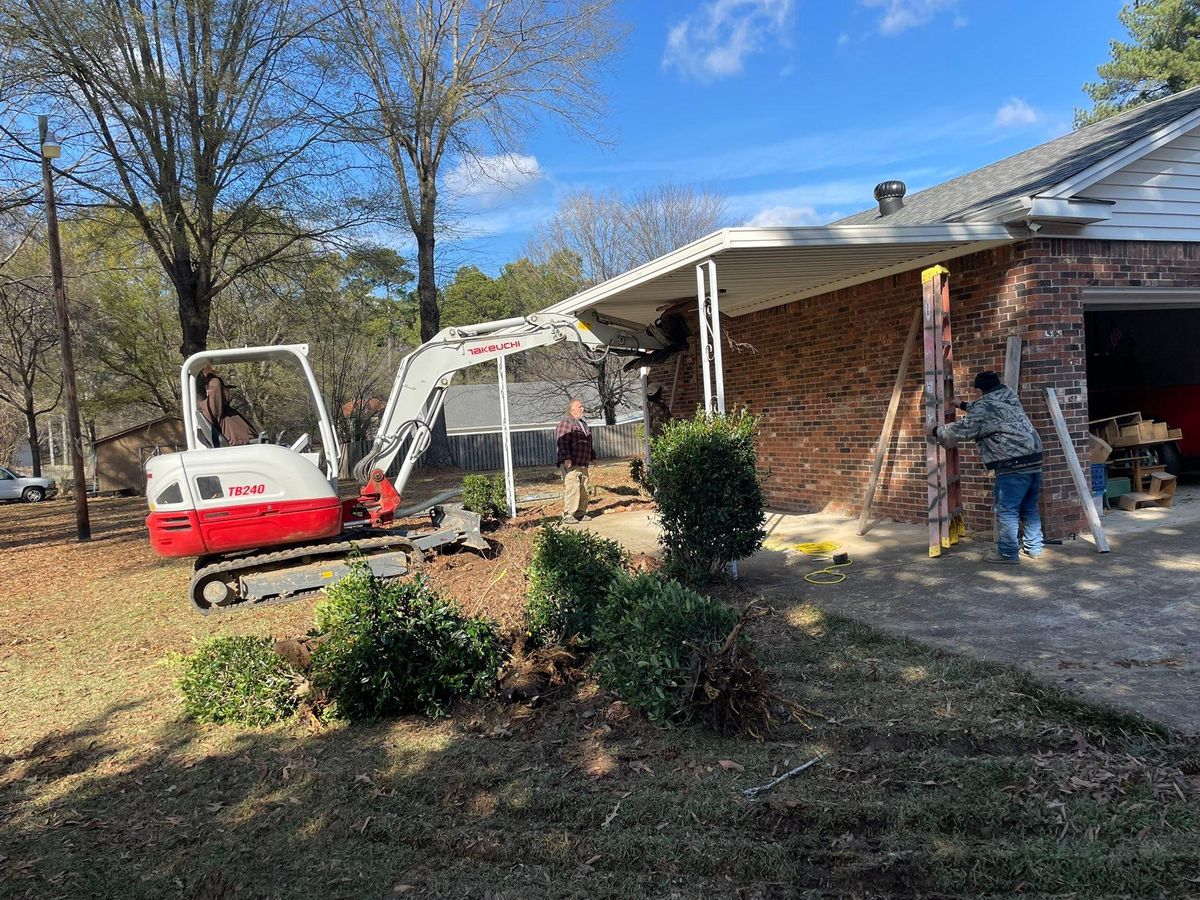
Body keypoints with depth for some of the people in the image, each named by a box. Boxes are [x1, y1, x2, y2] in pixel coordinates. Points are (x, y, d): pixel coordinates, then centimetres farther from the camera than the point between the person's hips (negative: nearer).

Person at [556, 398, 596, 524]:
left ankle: (580, 514, 17)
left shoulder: (583, 423, 23)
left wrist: (592, 456, 31)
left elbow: (588, 443, 33)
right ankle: (567, 516, -11)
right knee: (571, 489, -13)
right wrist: (566, 458, -26)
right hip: (571, 464, -9)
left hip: (583, 464, 9)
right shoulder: (566, 423, -8)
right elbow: (562, 442, -18)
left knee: (583, 490, 10)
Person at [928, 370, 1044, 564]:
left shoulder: (983, 407, -7)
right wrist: (963, 405, 49)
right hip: (1034, 460, 9)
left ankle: (1007, 553, -1)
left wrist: (936, 431, 13)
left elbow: (960, 430, -3)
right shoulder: (1009, 395, 18)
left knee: (1006, 510, -4)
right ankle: (1034, 548, 23)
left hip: (1013, 465, -9)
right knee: (1029, 508, 17)